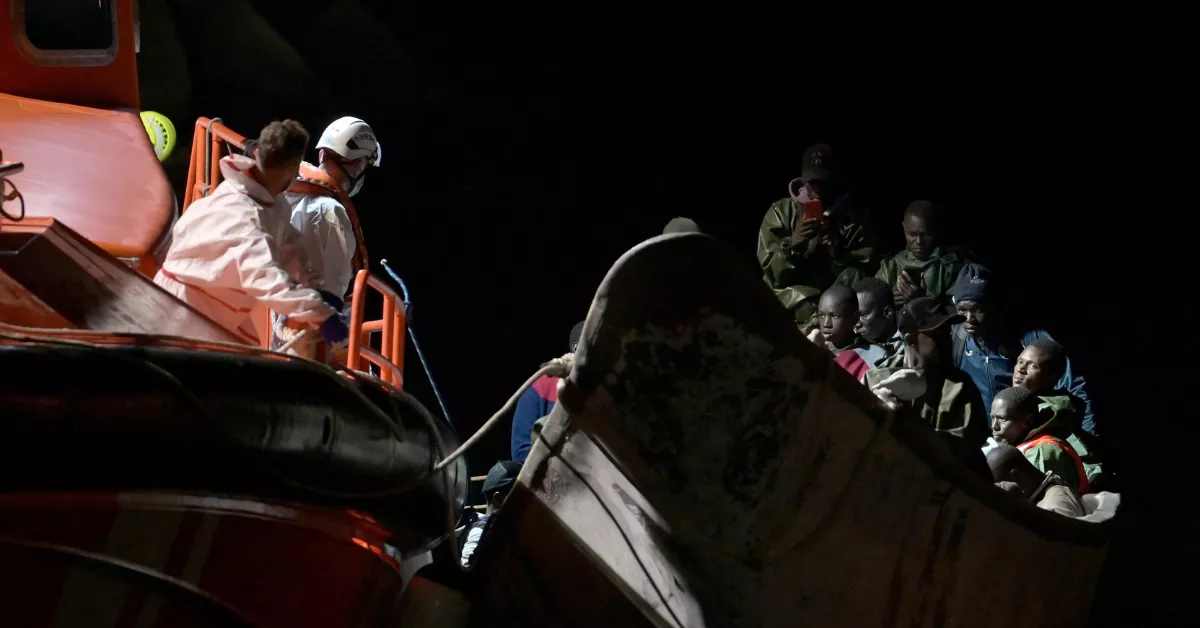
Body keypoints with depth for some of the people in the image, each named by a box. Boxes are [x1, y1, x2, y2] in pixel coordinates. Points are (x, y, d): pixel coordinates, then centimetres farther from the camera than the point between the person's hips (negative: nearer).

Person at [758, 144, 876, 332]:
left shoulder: (852, 214, 5)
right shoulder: (781, 211, 2)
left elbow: (866, 271, -2)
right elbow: (772, 274, -4)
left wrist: (838, 252, -20)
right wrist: (793, 244, -23)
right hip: (792, 299, -2)